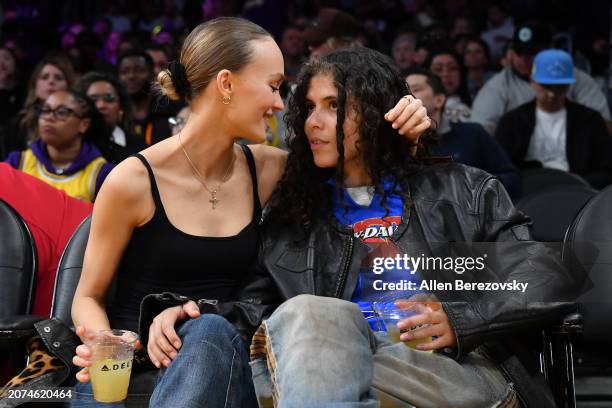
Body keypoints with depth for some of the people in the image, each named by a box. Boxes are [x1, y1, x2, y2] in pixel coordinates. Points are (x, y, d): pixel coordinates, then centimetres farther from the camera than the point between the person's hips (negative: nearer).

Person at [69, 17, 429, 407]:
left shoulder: (265, 170, 5)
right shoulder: (134, 180, -7)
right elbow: (89, 296, 2)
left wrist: (404, 129, -2)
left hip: (220, 372, 4)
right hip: (134, 371, -4)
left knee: (211, 331, -32)